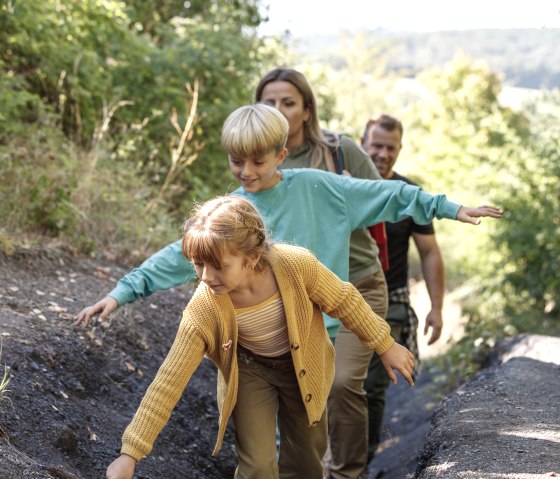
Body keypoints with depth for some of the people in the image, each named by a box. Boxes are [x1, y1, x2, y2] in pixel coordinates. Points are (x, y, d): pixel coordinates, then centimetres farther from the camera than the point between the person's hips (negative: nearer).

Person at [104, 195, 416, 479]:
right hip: (249, 371, -1)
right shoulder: (204, 309, -33)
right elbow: (169, 382, -28)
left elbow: (344, 301, -15)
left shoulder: (295, 264, -35)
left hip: (304, 367, 1)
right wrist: (130, 453, -28)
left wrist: (386, 346, -4)